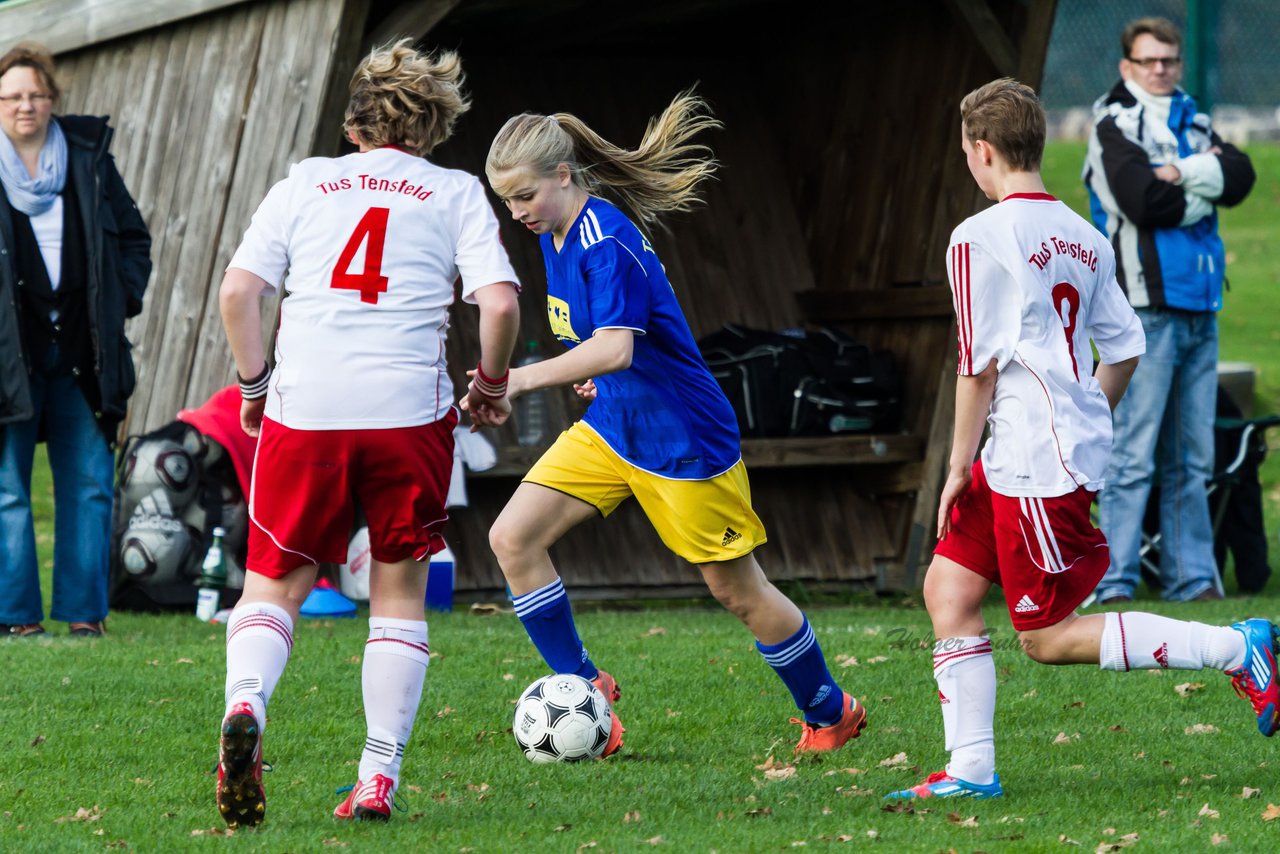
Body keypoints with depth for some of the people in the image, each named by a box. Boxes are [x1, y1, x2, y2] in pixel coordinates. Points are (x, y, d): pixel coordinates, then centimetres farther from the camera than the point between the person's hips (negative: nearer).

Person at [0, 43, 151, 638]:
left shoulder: (90, 160, 9)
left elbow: (133, 239, 17)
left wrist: (122, 299, 4)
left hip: (80, 348, 3)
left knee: (89, 484, 3)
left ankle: (83, 611, 9)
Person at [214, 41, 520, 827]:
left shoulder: (306, 182, 14)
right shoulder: (457, 193, 11)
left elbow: (237, 291, 5)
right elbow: (500, 302, -2)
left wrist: (255, 383, 16)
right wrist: (493, 382, 15)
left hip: (304, 408, 1)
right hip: (410, 408, -1)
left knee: (276, 583, 10)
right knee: (400, 587, 14)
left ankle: (245, 708, -21)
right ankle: (380, 778, 6)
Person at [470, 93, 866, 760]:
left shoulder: (607, 243, -25)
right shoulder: (555, 237, 4)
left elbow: (615, 349, -37)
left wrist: (523, 379, -44)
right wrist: (593, 373, 11)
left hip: (682, 440, -8)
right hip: (609, 428, 8)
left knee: (737, 590, 4)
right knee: (513, 537, -8)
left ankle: (830, 714, 24)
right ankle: (582, 689, 1)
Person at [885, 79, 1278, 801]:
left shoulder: (980, 237, -12)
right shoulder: (1084, 238, 11)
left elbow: (979, 364, -13)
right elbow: (1126, 351, 12)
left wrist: (959, 466, -6)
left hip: (1036, 465, -9)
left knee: (1050, 637, -3)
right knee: (948, 587, 11)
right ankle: (971, 768, 7)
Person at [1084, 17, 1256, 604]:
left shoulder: (1192, 124, 18)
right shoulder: (1113, 127, -2)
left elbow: (1240, 177, 1)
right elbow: (1144, 201, -16)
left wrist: (1182, 175, -12)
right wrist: (1205, 189, -1)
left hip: (1199, 309, 7)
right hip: (1144, 308, -7)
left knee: (1191, 460, 8)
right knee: (1133, 455, -10)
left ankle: (1191, 577, 12)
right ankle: (1113, 583, -10)